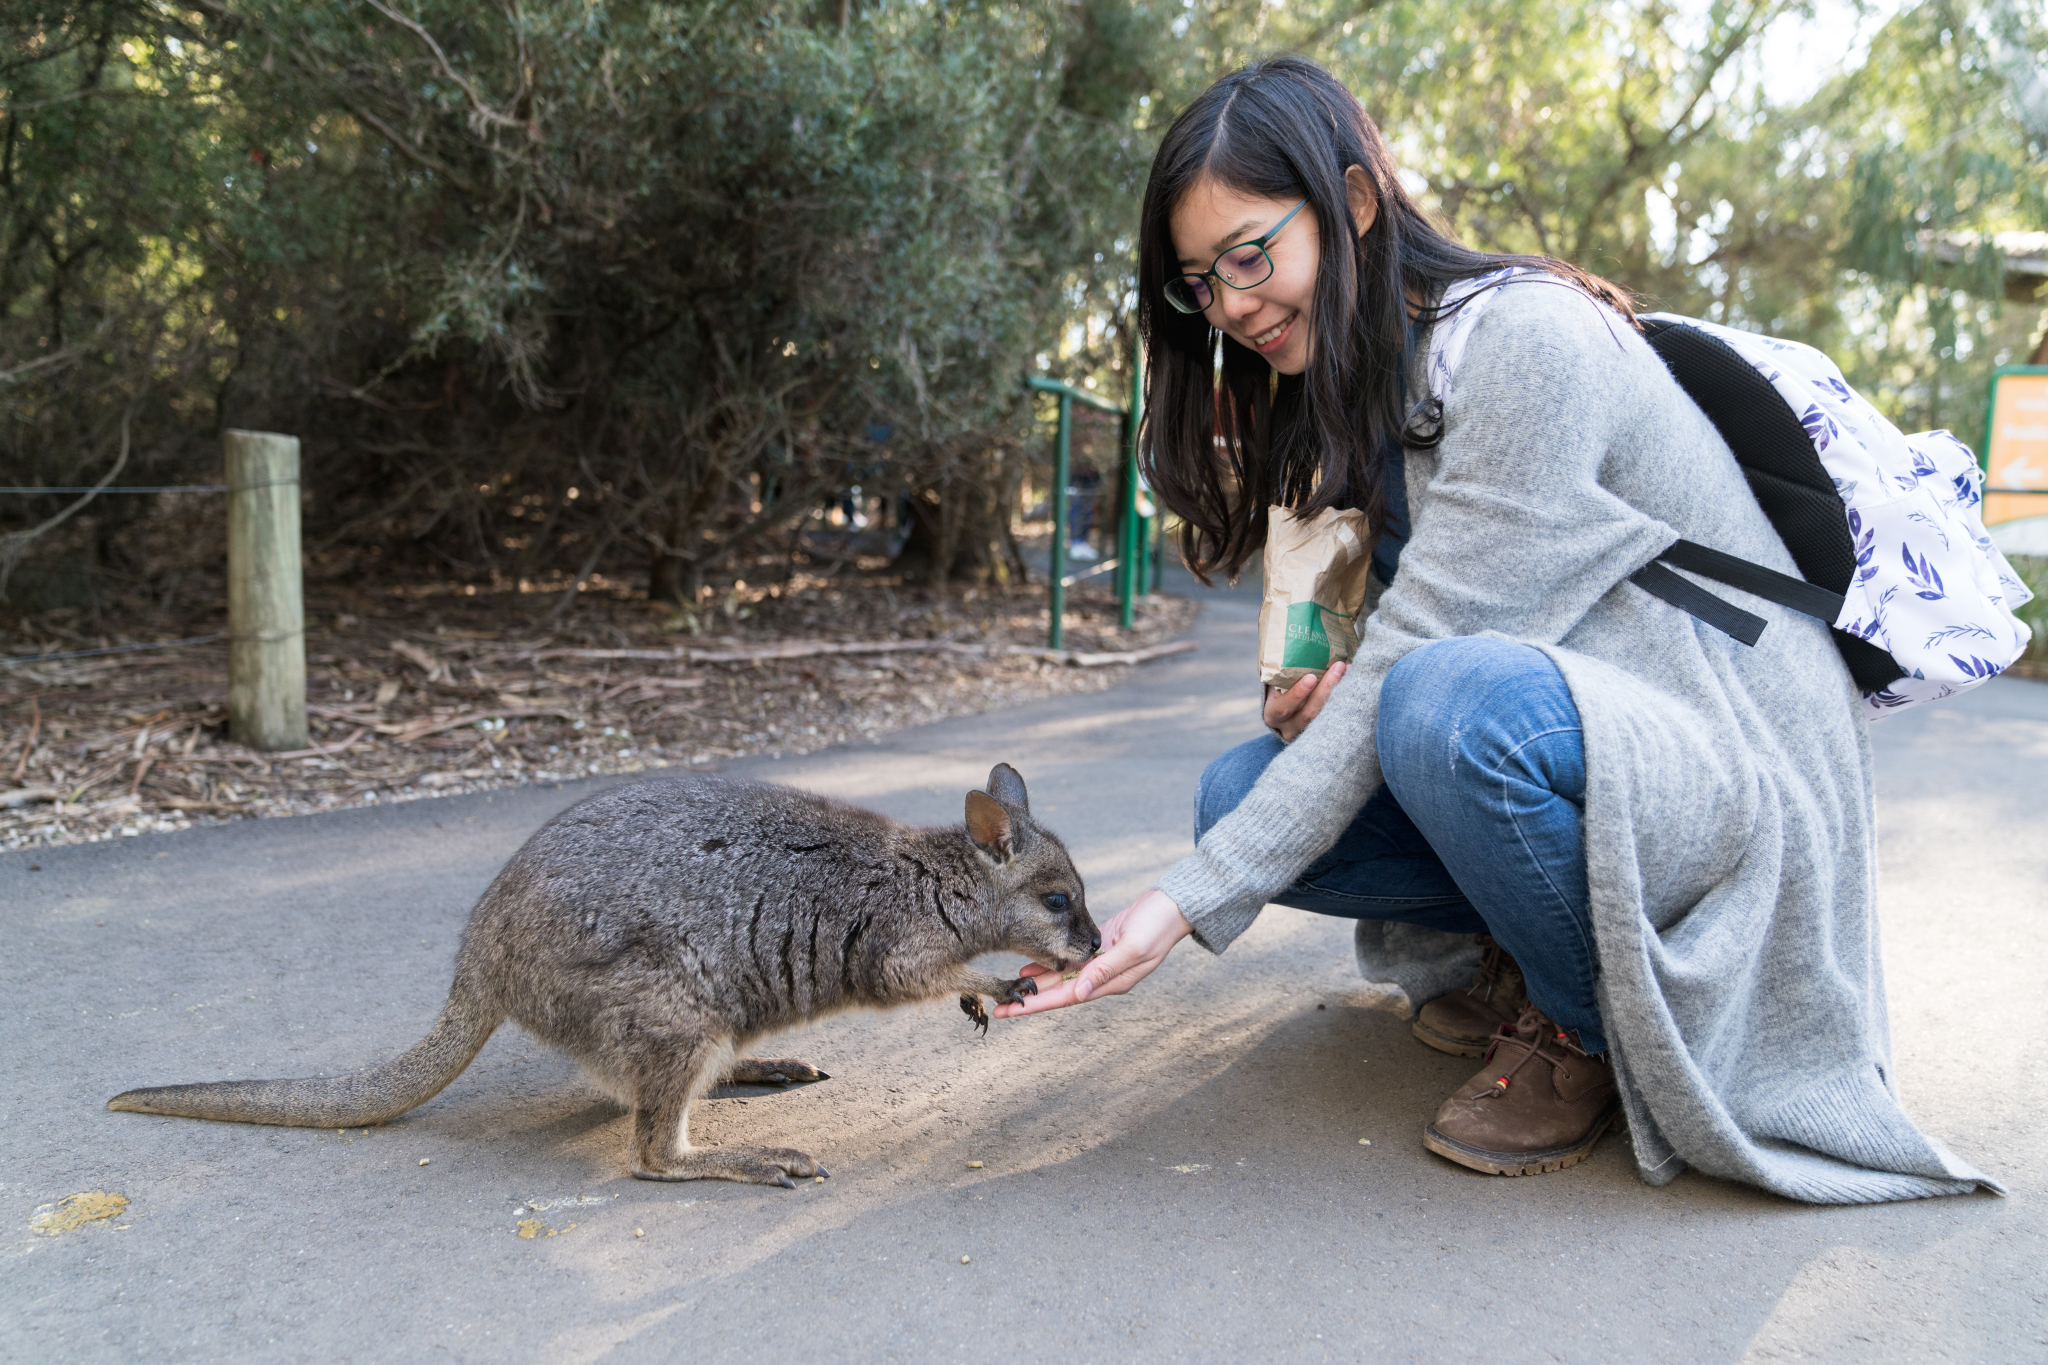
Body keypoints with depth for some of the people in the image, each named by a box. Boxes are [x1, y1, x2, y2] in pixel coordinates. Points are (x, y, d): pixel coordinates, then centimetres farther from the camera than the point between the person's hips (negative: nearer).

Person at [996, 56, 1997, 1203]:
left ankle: (1592, 1029, -8)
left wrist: (1193, 901, -27)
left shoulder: (1531, 336, -19)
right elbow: (1388, 653, 12)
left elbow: (1426, 650, -26)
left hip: (1738, 783, -8)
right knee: (1242, 794, -8)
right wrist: (1314, 690, -13)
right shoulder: (1368, 390, 9)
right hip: (1571, 760, 8)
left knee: (1462, 700, -36)